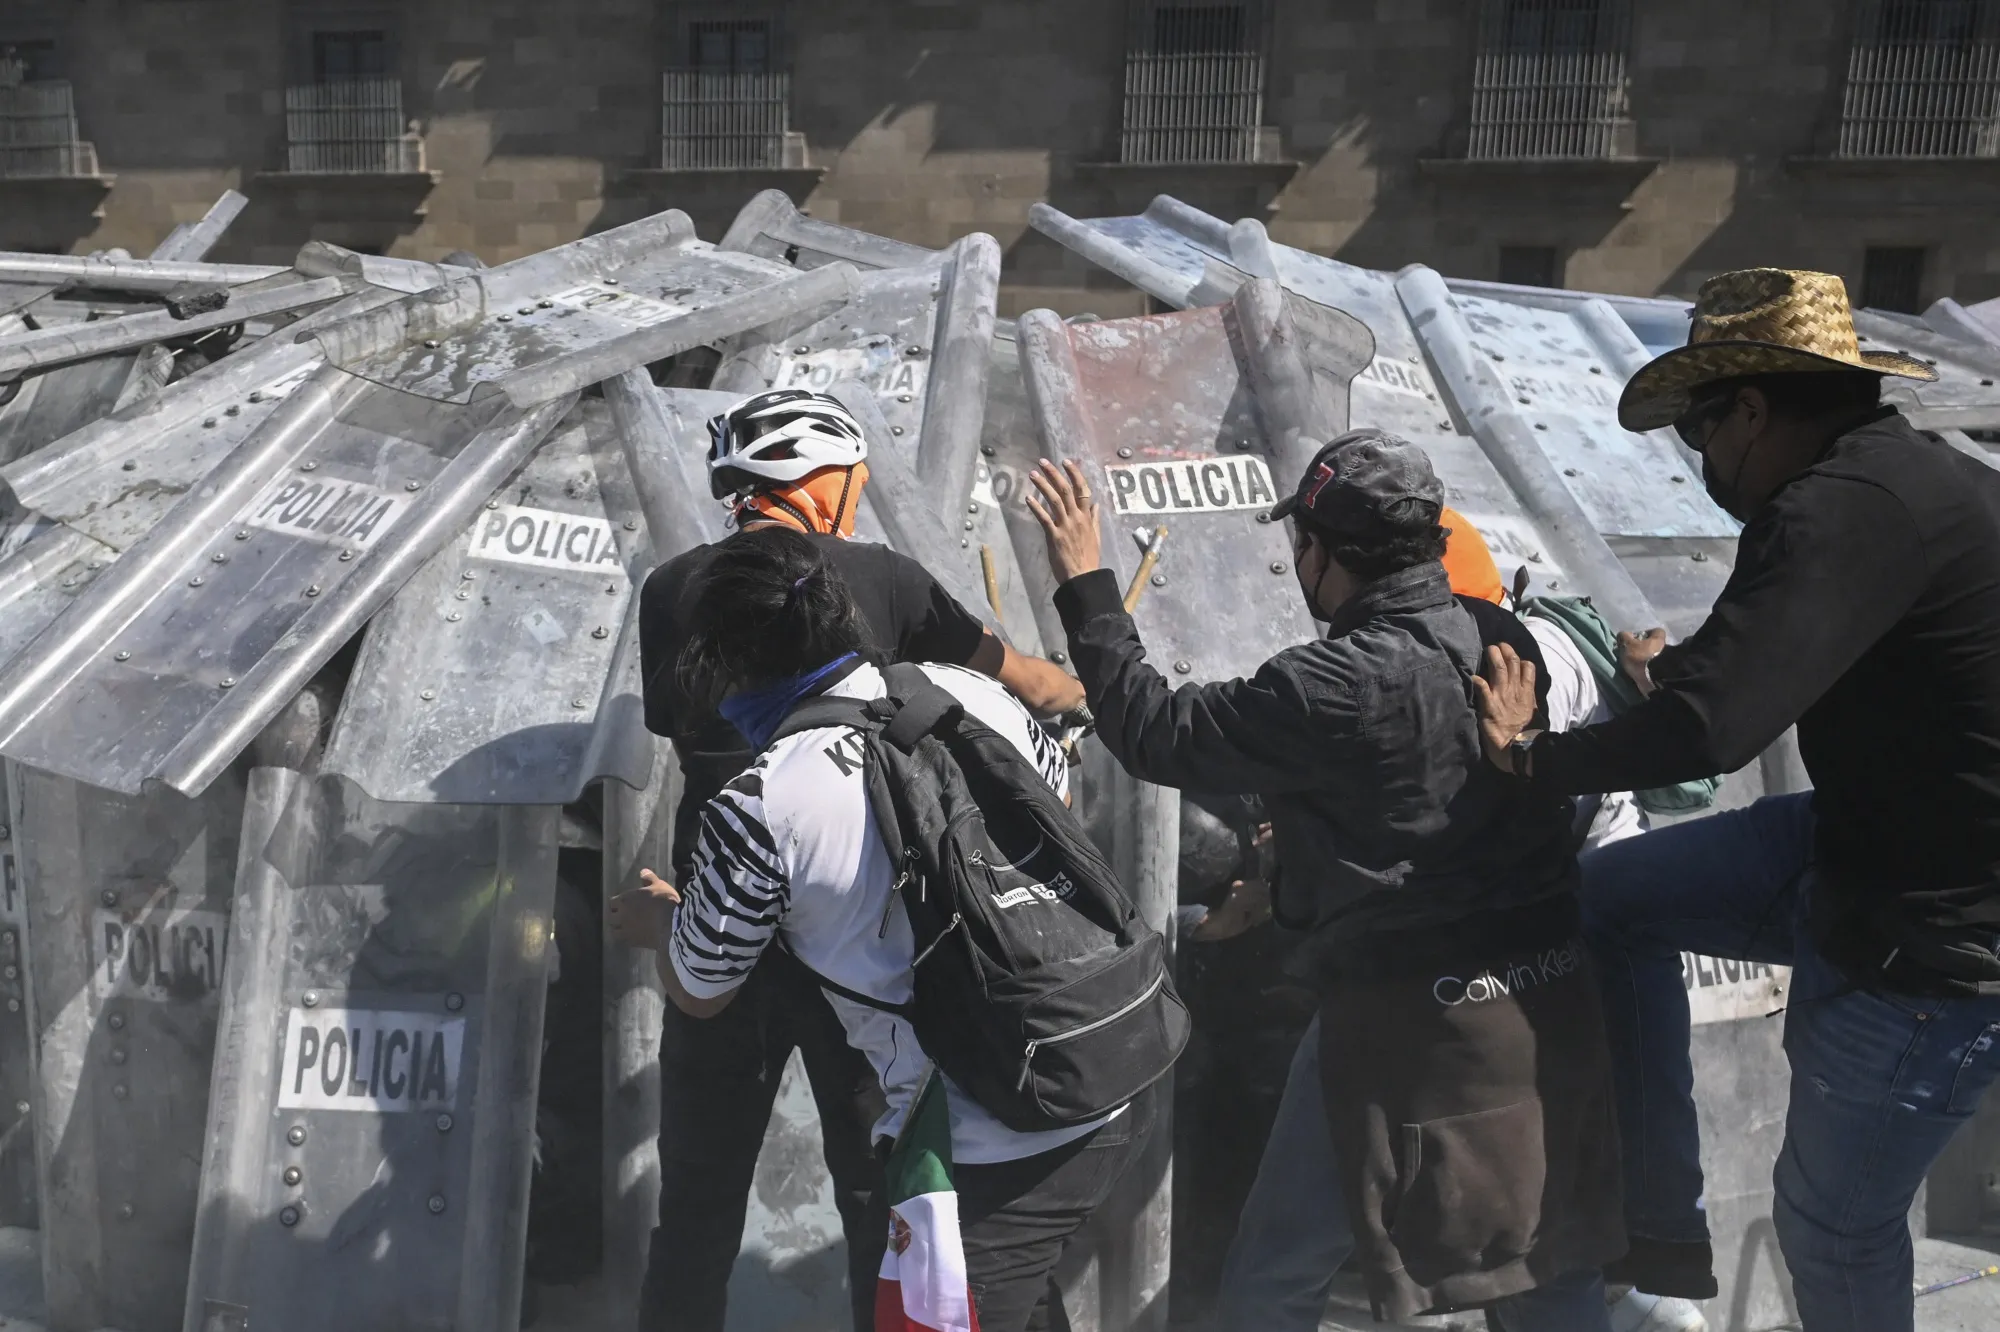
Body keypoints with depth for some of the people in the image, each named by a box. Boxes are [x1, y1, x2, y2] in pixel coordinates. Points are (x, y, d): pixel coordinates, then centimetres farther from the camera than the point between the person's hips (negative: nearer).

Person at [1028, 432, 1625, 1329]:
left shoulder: (1335, 688, -20)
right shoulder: (1503, 640, 2)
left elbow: (1155, 733, -11)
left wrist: (1084, 582, -1)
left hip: (1427, 1019, -7)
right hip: (1553, 997, 7)